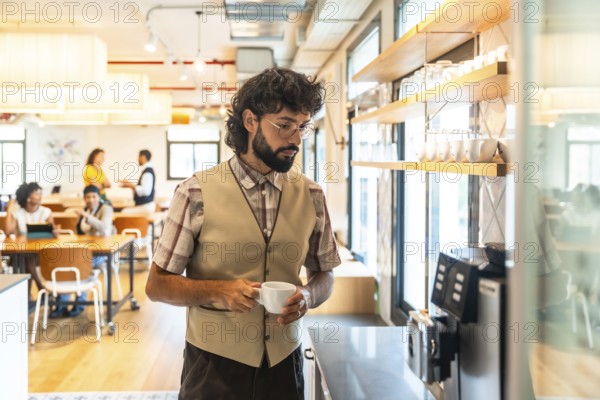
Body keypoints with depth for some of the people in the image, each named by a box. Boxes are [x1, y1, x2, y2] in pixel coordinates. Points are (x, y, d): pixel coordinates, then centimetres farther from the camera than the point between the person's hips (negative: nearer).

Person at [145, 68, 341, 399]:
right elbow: (157, 285, -5)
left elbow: (324, 274, 9)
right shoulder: (196, 193, -11)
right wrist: (218, 291, -22)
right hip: (213, 366, -3)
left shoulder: (311, 196, -1)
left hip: (285, 363, 3)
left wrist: (307, 296, -12)